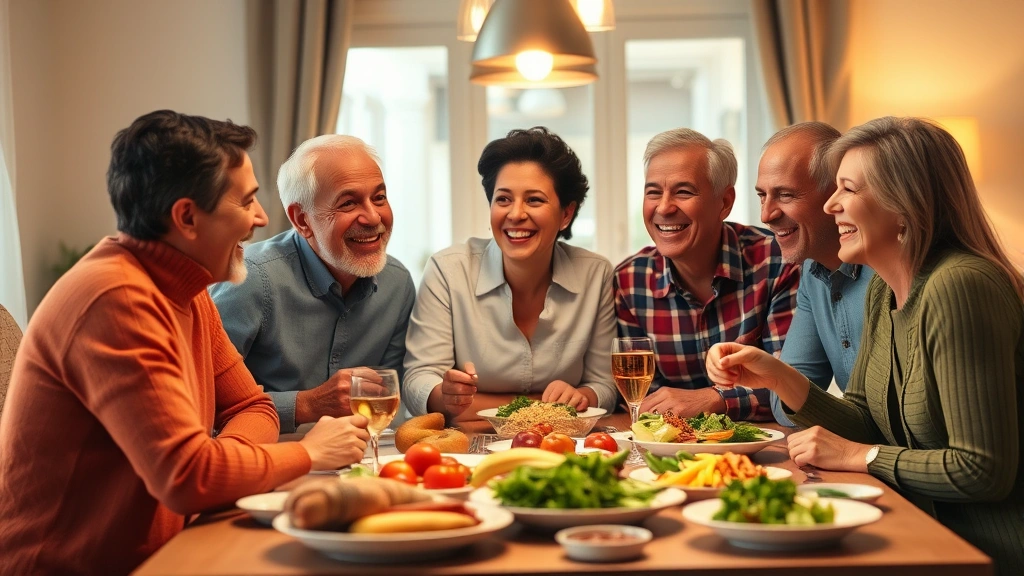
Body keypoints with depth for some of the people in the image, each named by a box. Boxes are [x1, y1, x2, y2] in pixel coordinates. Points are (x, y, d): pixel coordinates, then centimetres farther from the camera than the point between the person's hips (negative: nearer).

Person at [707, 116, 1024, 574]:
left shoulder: (960, 288, -24)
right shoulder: (883, 291, 6)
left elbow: (984, 471, -25)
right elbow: (866, 423, 9)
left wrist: (858, 457, -16)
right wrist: (776, 376, -5)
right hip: (926, 530, 8)